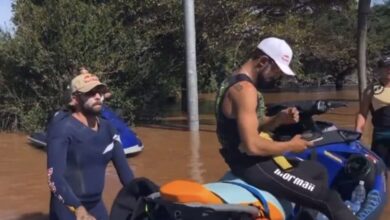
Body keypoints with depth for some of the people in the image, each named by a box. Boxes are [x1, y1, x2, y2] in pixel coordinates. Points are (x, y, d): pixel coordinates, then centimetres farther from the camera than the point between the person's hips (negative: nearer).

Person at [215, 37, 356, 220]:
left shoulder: (236, 82, 12)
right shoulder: (245, 88, -21)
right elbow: (252, 146, -28)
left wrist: (280, 119, 0)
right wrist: (290, 146, -13)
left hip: (248, 161, 11)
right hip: (254, 165, -11)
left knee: (318, 172, 22)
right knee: (330, 199, -11)